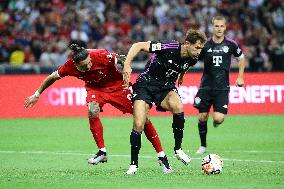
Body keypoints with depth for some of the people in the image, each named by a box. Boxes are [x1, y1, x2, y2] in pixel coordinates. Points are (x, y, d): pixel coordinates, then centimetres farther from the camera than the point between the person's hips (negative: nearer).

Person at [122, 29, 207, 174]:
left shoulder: (192, 60, -6)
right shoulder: (169, 48, -24)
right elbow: (138, 45, -22)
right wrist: (127, 65, -31)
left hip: (166, 88, 4)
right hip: (146, 84, -4)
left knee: (178, 107, -30)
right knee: (138, 125, -16)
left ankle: (178, 149, -15)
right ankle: (134, 164, 1)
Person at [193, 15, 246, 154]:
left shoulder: (230, 44, -3)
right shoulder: (205, 44, -3)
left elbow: (241, 58, 14)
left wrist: (240, 77, 9)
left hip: (222, 87, -1)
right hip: (206, 86, 1)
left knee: (219, 119, -13)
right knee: (202, 117, 2)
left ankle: (215, 120, 26)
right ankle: (203, 145, 21)